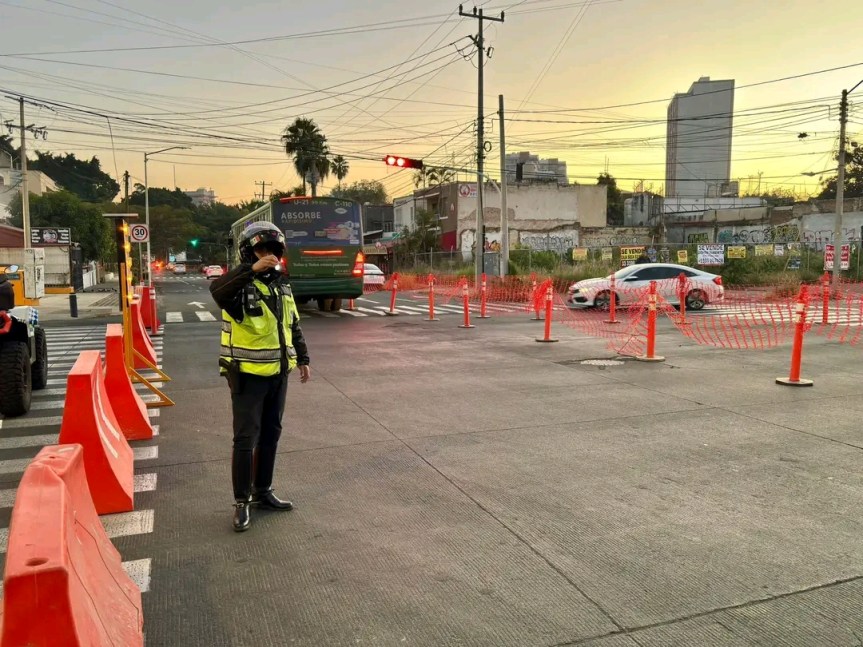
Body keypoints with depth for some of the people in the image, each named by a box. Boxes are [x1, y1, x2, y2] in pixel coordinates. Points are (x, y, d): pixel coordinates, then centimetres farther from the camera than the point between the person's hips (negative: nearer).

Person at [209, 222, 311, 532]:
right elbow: (217, 290, -38)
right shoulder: (240, 286, -13)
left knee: (270, 435, 15)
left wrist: (302, 359, 19)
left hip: (278, 374, 7)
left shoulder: (282, 288, 10)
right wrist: (251, 270, -46)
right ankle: (242, 502, 12)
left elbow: (293, 326, 19)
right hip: (248, 376, -7)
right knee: (246, 440, -1)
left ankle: (263, 492, 29)